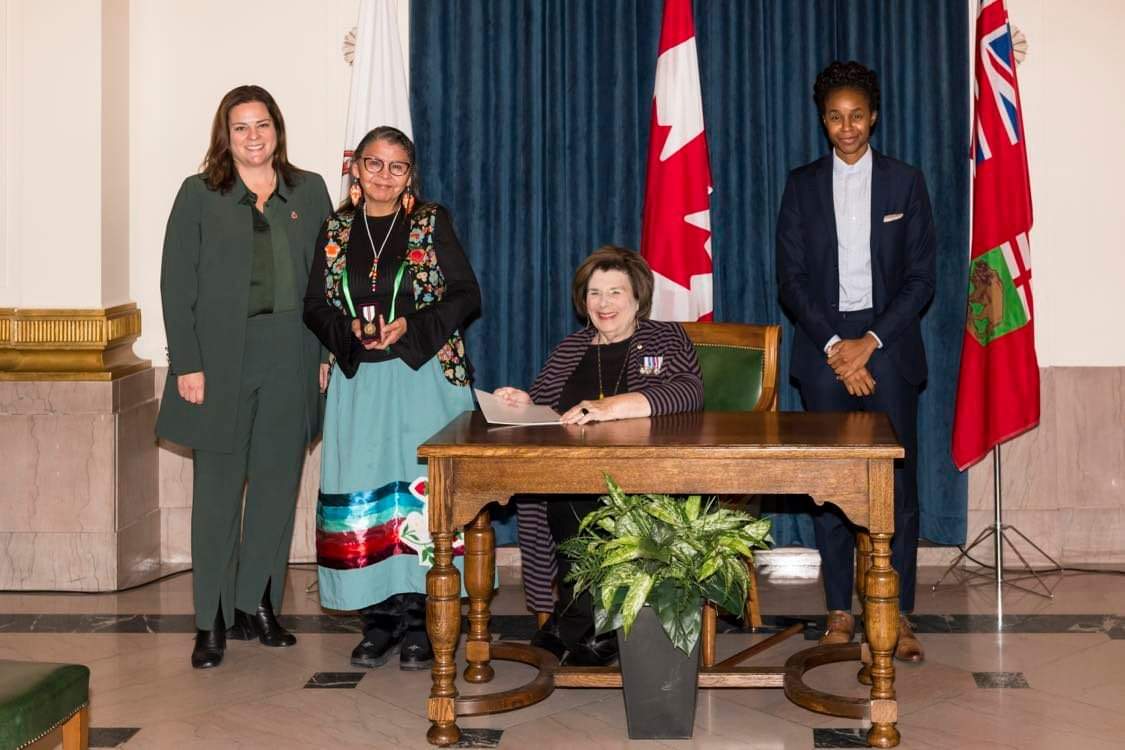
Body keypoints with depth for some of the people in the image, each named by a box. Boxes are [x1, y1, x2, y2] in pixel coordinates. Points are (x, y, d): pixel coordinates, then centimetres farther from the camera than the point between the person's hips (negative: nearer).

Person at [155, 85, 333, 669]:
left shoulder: (309, 191, 10)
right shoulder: (198, 195, 3)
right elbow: (177, 284, -1)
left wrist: (326, 352, 1)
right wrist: (186, 363, -9)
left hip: (290, 358, 3)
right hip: (221, 361, -2)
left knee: (276, 482, 7)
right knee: (217, 487, 2)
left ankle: (257, 604, 19)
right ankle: (212, 620, 9)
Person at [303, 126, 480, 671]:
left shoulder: (432, 224, 3)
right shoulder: (336, 231, 10)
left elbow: (466, 295, -1)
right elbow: (315, 307, 10)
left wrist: (410, 327, -14)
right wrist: (351, 330, -10)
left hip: (424, 376, -2)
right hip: (358, 381, 3)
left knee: (422, 492, -5)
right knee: (362, 496, 0)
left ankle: (419, 617, 2)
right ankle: (380, 619, 9)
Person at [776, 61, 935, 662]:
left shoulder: (905, 182, 6)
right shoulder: (802, 185, 8)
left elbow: (921, 277, 2)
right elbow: (791, 278, 3)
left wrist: (871, 341, -10)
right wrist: (834, 346, -9)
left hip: (888, 346, -1)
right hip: (823, 349, 1)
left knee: (897, 482, -2)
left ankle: (899, 615, 6)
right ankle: (839, 611, 10)